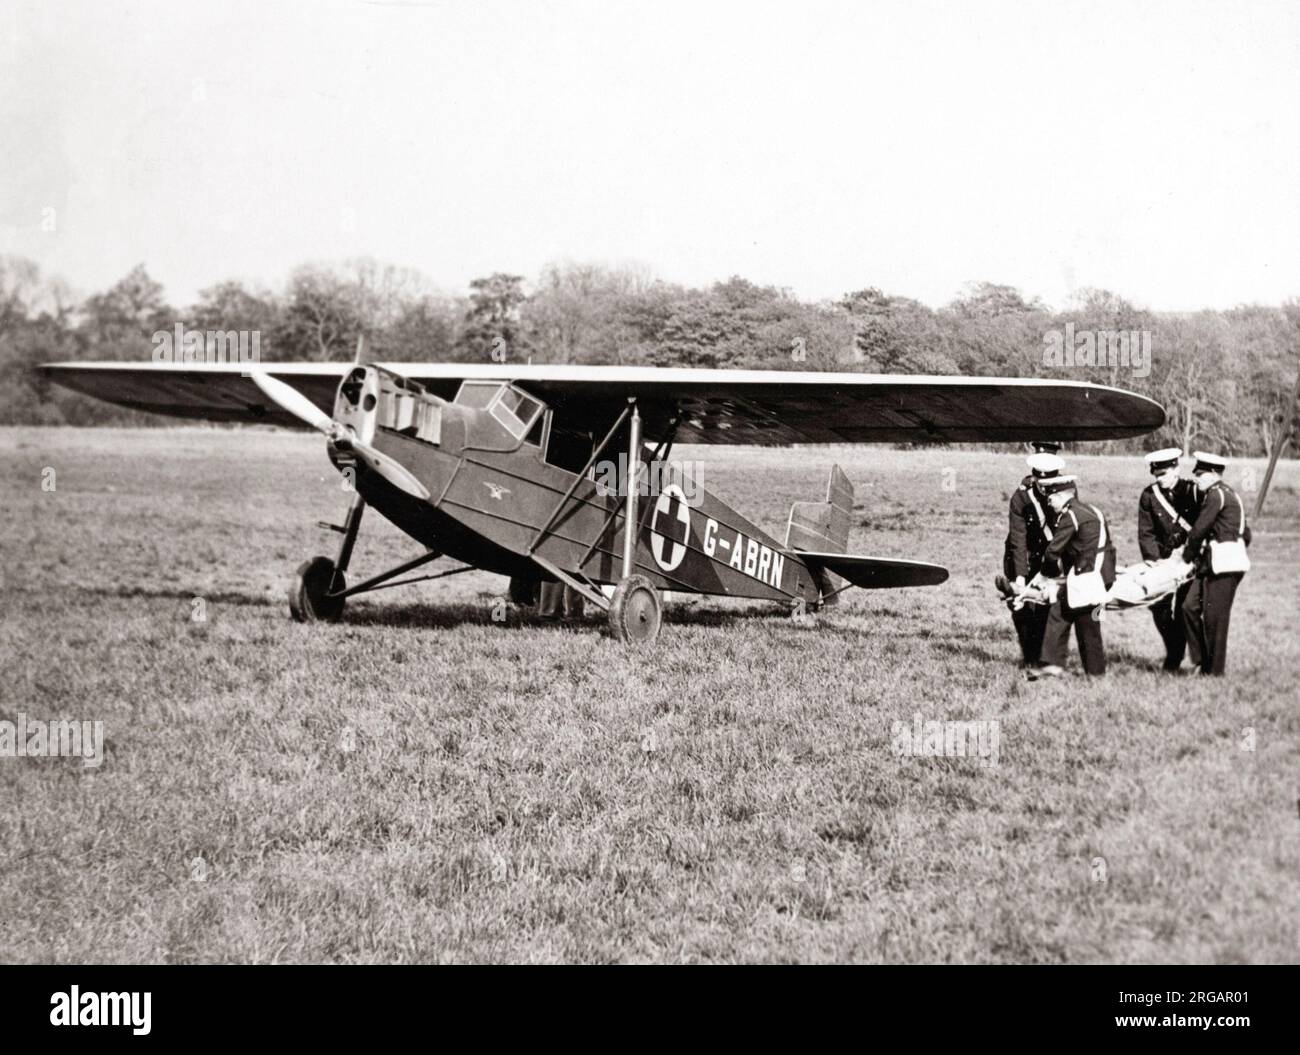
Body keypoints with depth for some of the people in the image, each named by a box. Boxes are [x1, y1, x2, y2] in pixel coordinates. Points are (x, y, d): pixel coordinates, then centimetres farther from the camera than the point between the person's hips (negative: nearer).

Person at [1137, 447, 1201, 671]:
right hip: (1163, 558, 3)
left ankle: (1174, 658, -2)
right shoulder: (1149, 495, -1)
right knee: (1159, 607, -3)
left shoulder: (1192, 491, -7)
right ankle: (1174, 650, 14)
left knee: (1184, 609, -8)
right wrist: (1156, 561, -12)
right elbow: (1145, 534, -1)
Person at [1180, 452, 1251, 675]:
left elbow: (1198, 530, -13)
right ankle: (1202, 658, 6)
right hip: (1212, 564, 10)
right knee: (1190, 607, 3)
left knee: (1215, 617, -5)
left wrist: (1187, 556, 3)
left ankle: (1215, 670, 1)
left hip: (1224, 564, -10)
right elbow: (1245, 534, 23)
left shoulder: (1216, 494, -12)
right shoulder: (1229, 494, 19)